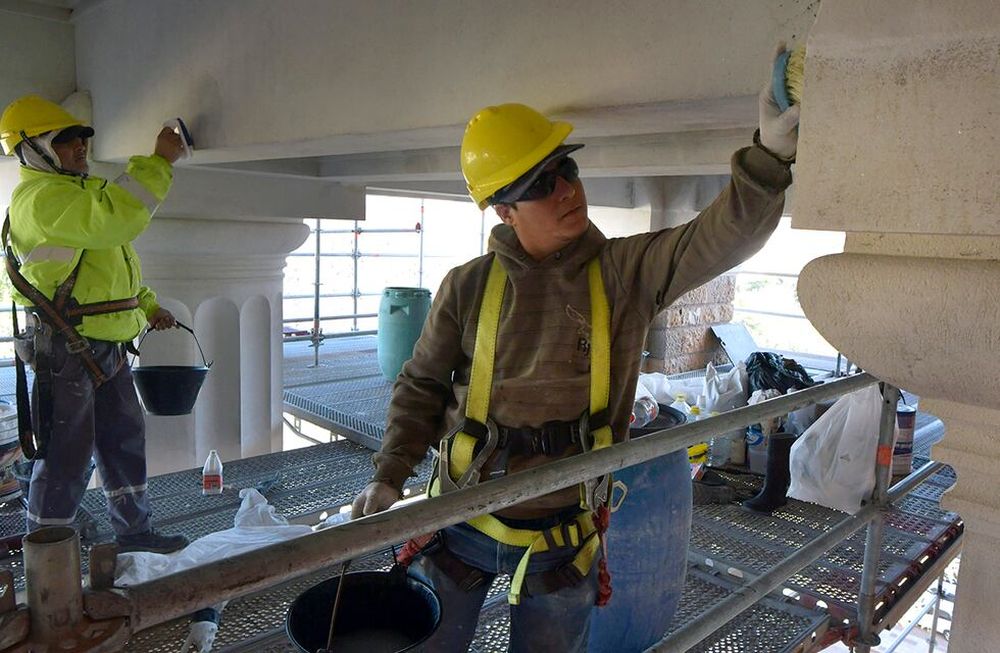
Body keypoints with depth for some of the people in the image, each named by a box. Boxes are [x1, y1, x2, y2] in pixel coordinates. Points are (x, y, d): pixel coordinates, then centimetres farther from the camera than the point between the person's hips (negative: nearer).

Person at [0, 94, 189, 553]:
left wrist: (148, 305, 21)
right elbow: (115, 218, -33)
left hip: (107, 347, 10)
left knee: (125, 438, 16)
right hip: (67, 348, -10)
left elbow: (113, 264, 27)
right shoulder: (40, 197, -15)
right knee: (66, 455, -3)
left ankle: (133, 529, 30)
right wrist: (159, 162, -26)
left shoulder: (82, 190, 19)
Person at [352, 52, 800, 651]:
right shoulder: (469, 287, -7)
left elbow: (722, 237, -22)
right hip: (463, 521, 1)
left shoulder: (626, 272, -8)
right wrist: (389, 477, -7)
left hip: (564, 533, 0)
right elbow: (422, 388, 2)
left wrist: (771, 151, -39)